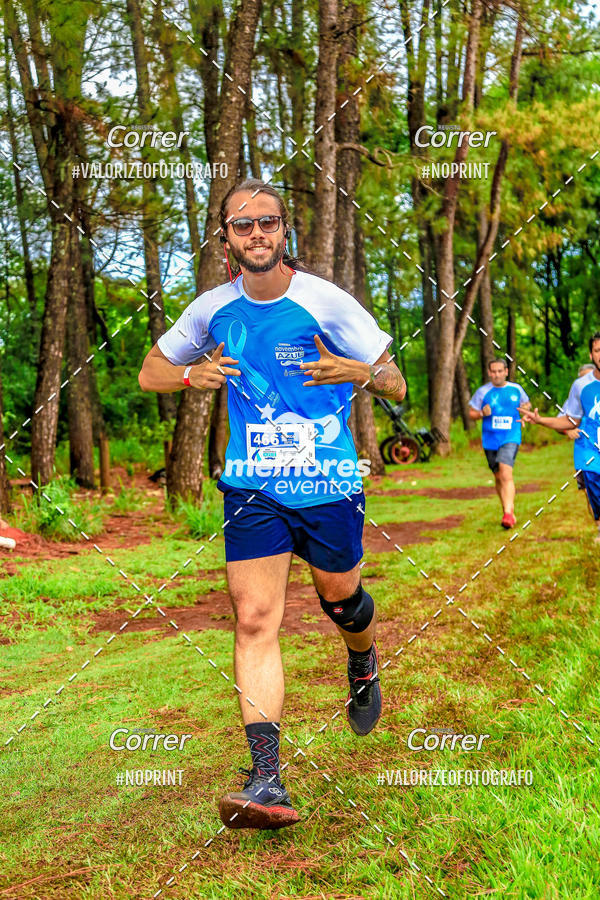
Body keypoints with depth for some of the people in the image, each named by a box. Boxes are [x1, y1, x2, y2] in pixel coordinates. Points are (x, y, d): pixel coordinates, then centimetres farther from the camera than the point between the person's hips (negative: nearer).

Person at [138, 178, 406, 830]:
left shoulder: (327, 303, -7)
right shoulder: (213, 310, 2)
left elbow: (397, 387, -2)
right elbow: (150, 372, 16)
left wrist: (362, 372, -25)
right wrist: (192, 375, -6)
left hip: (330, 483, -1)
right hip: (251, 488, 1)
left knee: (339, 597, 14)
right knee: (254, 619, -10)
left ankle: (363, 664, 53)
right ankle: (266, 781, -12)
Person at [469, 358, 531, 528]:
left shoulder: (516, 389, 3)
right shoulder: (483, 391, 1)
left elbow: (526, 403, 22)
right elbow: (471, 412, 8)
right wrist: (482, 413, -13)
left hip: (510, 438, -2)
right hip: (490, 440, 2)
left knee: (506, 474, -21)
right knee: (499, 477, 12)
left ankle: (508, 513, -27)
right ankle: (509, 508, 29)